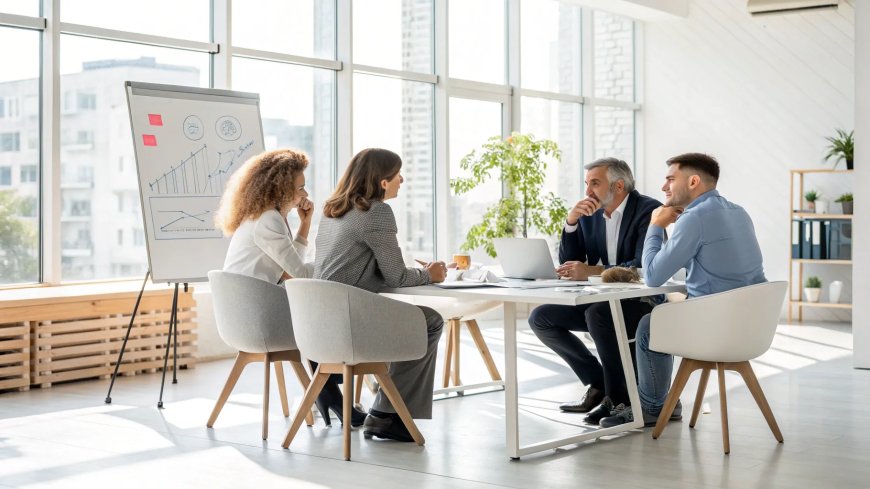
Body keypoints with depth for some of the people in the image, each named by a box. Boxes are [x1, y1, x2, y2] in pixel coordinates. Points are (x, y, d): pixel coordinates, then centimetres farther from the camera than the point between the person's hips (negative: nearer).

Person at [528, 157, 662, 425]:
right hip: (601, 299, 8)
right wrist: (571, 222, -10)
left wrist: (592, 271, -33)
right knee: (540, 318, -4)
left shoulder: (649, 210, -13)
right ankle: (598, 384, 4)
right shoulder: (590, 215, 6)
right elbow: (567, 264, 4)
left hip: (642, 301, -7)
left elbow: (644, 267, -25)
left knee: (597, 314, -36)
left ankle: (618, 398, -18)